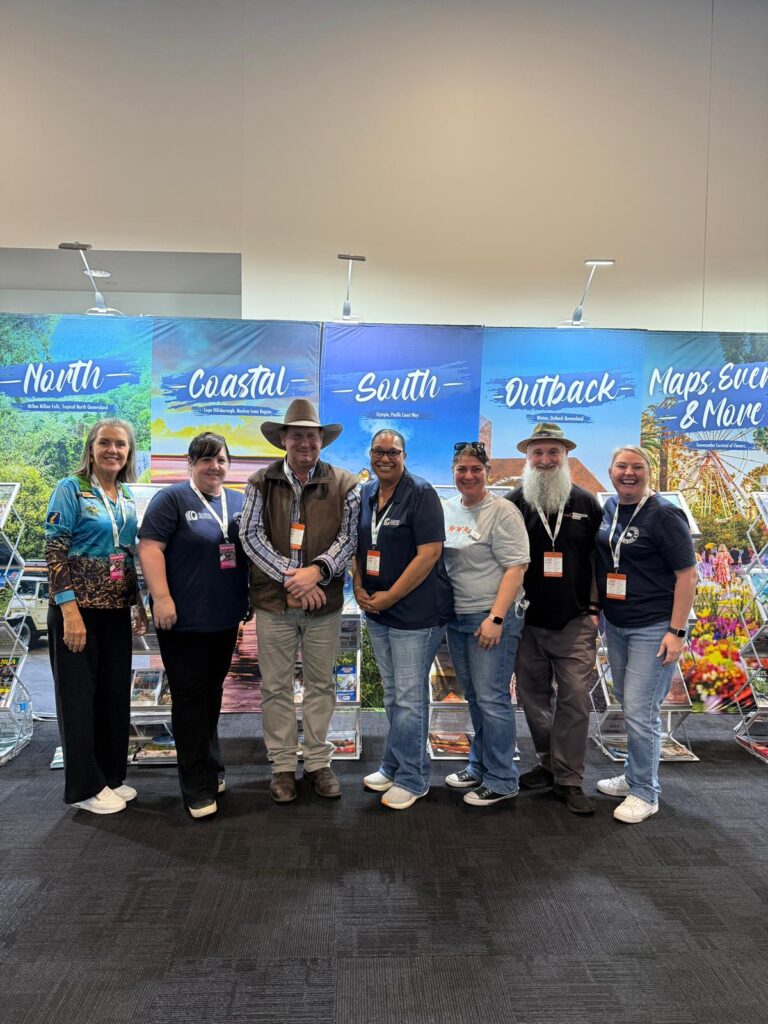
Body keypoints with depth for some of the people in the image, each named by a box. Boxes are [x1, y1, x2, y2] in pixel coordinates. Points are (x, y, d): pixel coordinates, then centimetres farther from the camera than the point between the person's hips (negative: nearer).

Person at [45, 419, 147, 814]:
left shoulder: (128, 497, 10)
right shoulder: (70, 488, -8)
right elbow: (54, 552, -14)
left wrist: (138, 603, 12)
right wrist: (70, 611, -20)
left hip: (117, 610, 6)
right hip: (79, 607, -6)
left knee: (116, 693, 12)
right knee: (80, 695, 4)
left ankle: (111, 775, 28)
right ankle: (85, 786, 17)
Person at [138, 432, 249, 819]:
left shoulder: (239, 502, 11)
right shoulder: (172, 498, -6)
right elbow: (149, 546, -13)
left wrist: (250, 597, 13)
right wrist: (161, 597, -21)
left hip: (226, 618, 6)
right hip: (184, 620, -6)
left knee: (212, 694, 16)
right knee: (189, 697, -1)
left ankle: (210, 768, 31)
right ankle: (198, 787, 8)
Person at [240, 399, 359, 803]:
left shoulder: (344, 485, 0)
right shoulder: (261, 483, 0)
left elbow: (349, 537, -3)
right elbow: (251, 536, -6)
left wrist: (317, 570, -19)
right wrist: (290, 577, -15)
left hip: (323, 602, 0)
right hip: (273, 602, 0)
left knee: (321, 684, 11)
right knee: (276, 687, 8)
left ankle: (318, 762, 26)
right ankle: (282, 766, 22)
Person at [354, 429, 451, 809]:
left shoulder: (421, 494, -13)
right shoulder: (365, 495, 8)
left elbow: (429, 553, -19)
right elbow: (358, 546, 16)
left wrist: (388, 598, -15)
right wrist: (358, 587, 0)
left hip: (415, 612, -7)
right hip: (375, 611, 7)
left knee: (409, 697, 2)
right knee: (392, 694, 18)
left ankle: (411, 778, 17)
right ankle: (394, 767, 33)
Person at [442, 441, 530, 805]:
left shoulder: (502, 512, -10)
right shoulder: (447, 509, 10)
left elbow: (515, 568, -14)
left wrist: (496, 618, -20)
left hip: (492, 618, -7)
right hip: (457, 617, 7)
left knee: (491, 699, -3)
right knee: (474, 697, 17)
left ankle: (501, 781, 11)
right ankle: (479, 767, 31)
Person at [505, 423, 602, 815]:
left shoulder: (586, 503, 4)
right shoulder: (513, 503, 2)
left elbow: (599, 560, 8)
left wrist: (594, 608, 2)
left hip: (575, 621, -1)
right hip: (526, 621, 1)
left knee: (574, 699, -2)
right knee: (534, 698, 11)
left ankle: (569, 779, 10)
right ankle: (549, 764, 29)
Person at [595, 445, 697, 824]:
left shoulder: (664, 515, -14)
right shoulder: (609, 508, 6)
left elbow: (687, 574, -14)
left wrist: (677, 631, -18)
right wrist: (596, 609, 14)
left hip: (653, 629, -7)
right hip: (615, 625, 7)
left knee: (640, 711, -3)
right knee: (628, 705, 17)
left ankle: (645, 793, 13)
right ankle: (634, 776, 33)